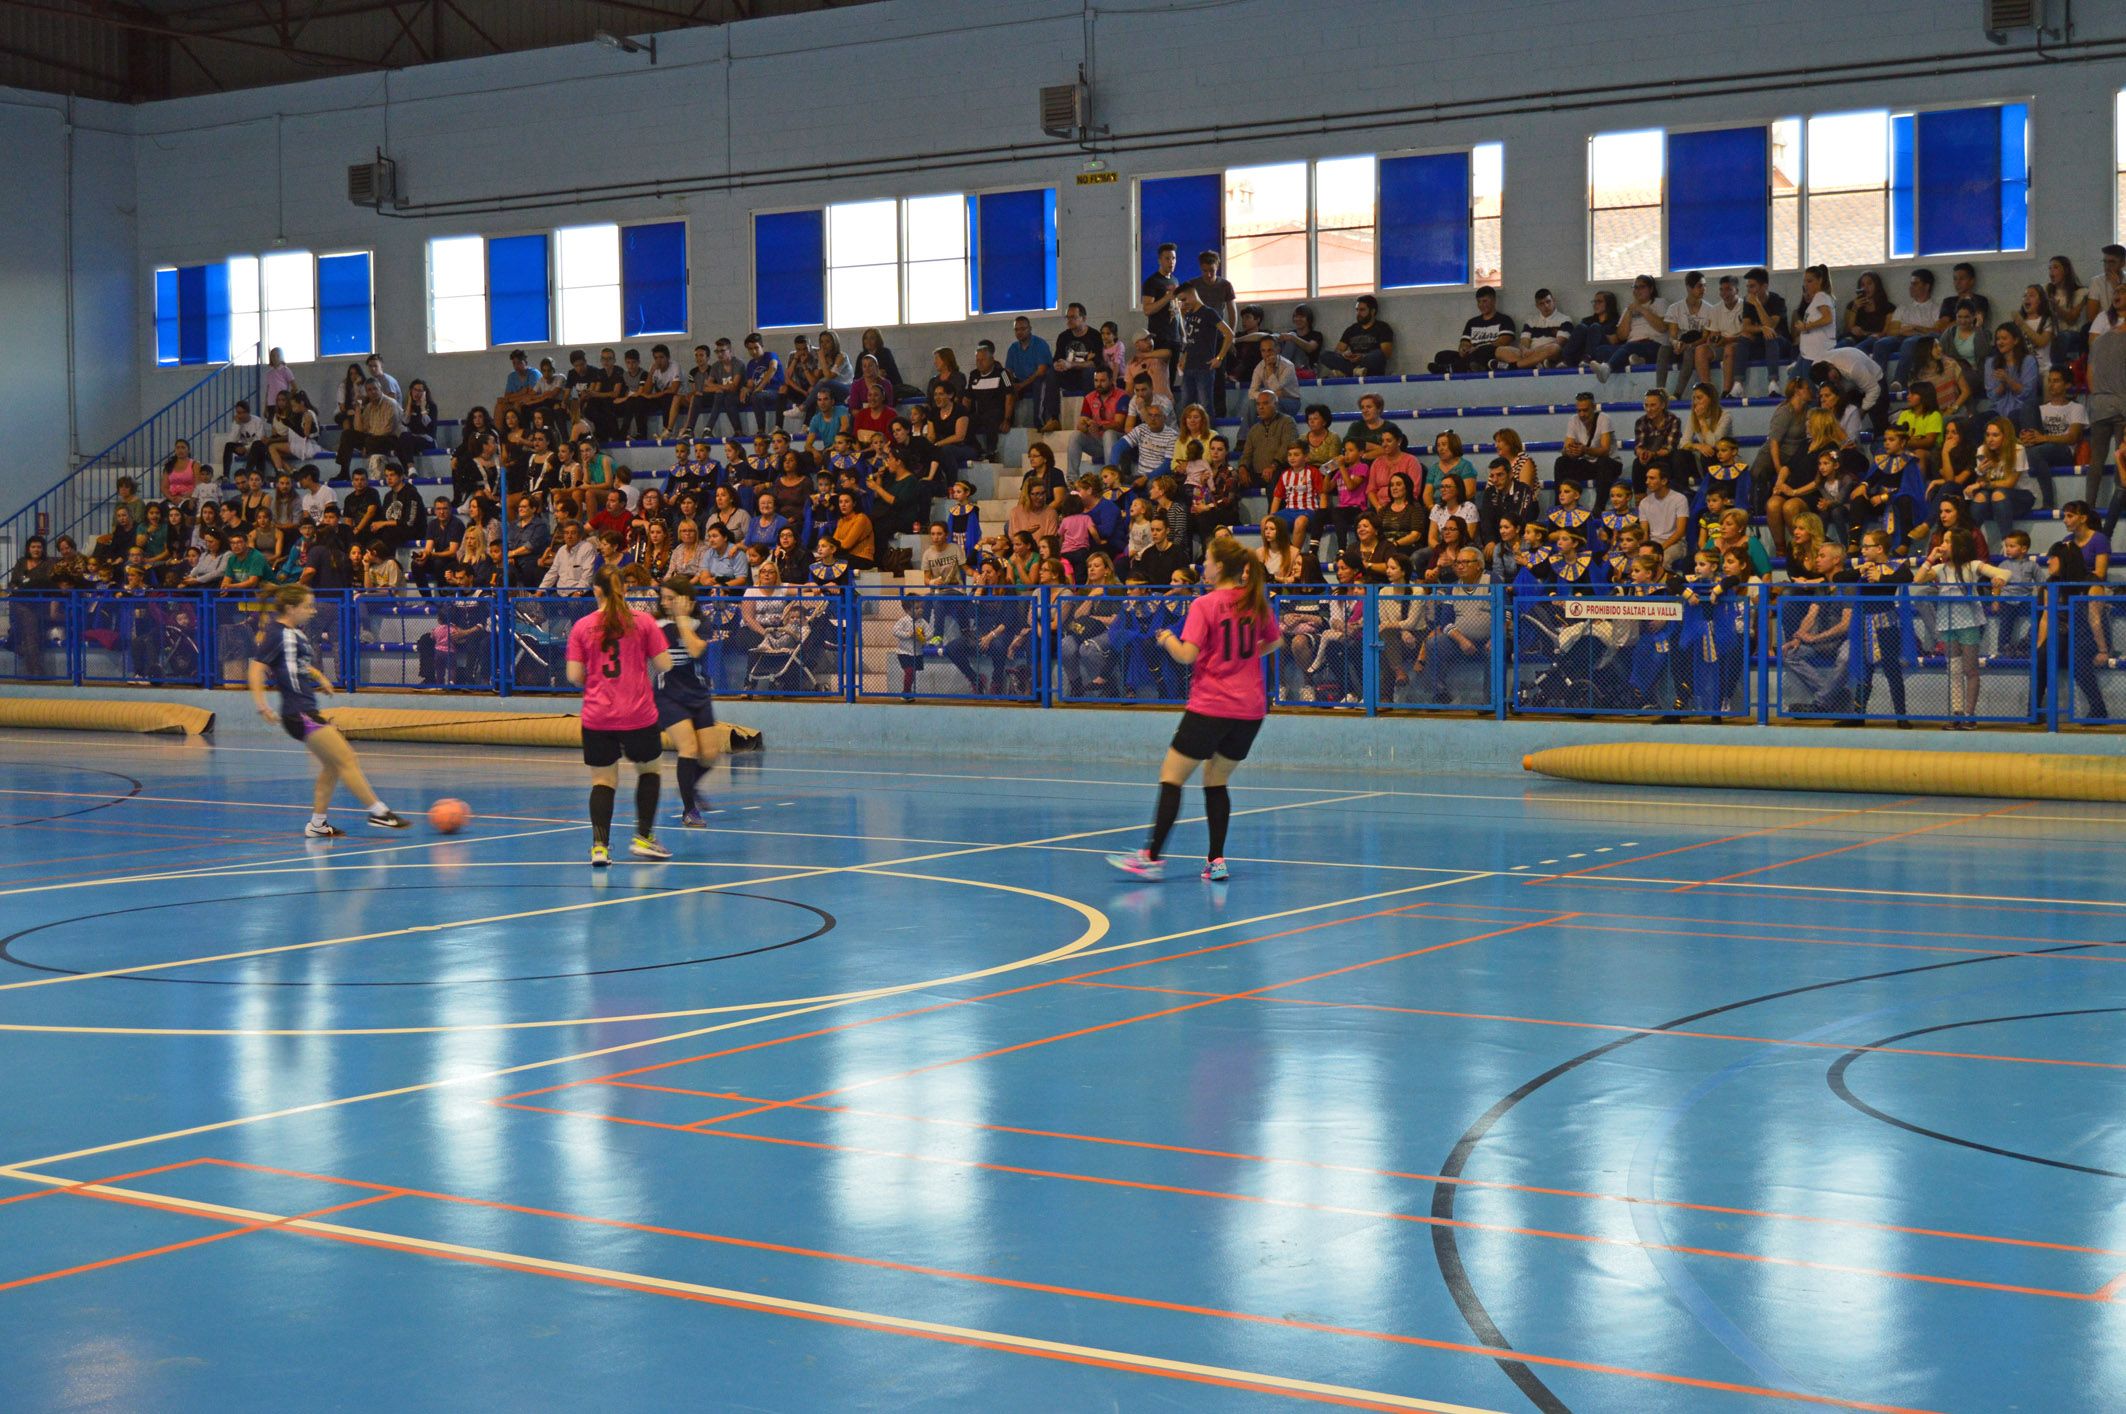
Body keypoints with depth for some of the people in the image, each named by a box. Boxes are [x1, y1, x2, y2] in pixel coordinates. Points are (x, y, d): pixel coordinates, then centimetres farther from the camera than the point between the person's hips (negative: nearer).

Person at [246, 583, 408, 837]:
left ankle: (317, 823, 19)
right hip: (298, 713, -10)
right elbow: (257, 667, -18)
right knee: (346, 759, -10)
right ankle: (379, 812, -7)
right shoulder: (275, 633, -12)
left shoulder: (297, 633, 15)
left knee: (331, 765, 13)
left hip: (308, 710, 10)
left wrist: (319, 677, 18)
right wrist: (261, 704, -28)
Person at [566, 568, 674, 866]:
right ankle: (643, 838, 16)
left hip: (597, 718, 1)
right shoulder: (643, 621, -3)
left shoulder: (582, 626, 0)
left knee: (602, 780, 8)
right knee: (648, 769, 20)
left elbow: (574, 676, -3)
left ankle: (599, 846, -5)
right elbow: (664, 665, -3)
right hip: (639, 716, -1)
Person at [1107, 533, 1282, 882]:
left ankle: (1153, 857, -4)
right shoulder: (1256, 602, 6)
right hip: (1250, 708, 6)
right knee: (1216, 781, 16)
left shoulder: (1205, 605, -11)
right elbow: (1275, 641, 22)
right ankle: (1216, 861, 7)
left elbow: (1187, 655, -18)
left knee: (1171, 777, 1)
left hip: (1210, 706, -6)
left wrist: (1167, 639, 0)